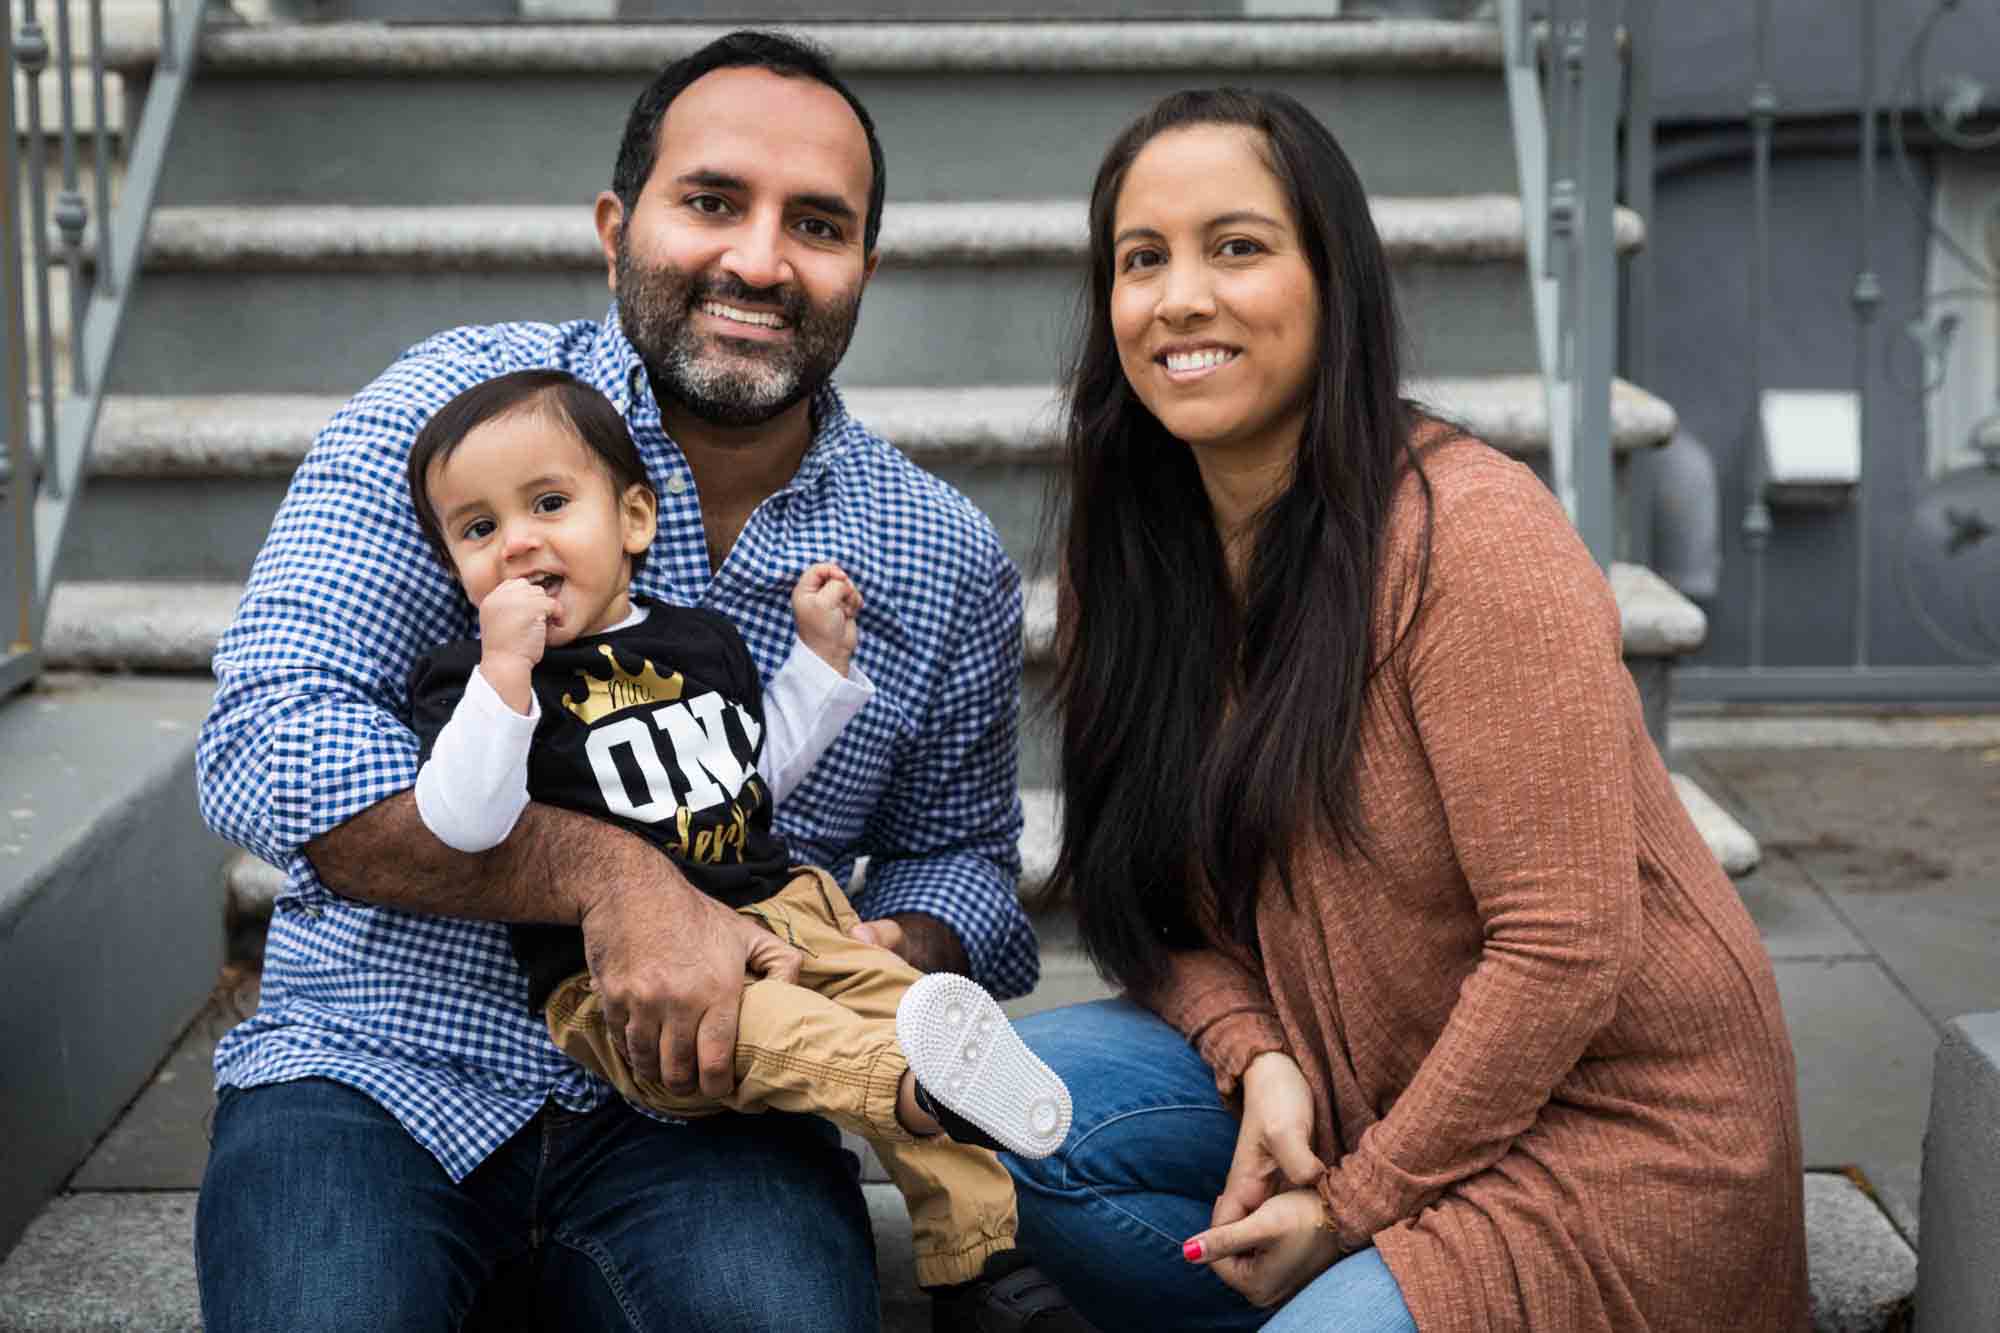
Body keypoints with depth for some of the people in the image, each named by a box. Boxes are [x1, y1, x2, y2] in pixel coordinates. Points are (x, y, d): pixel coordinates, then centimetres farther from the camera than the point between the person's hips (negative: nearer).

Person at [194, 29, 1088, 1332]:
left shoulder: (949, 564, 5)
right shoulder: (460, 405, -6)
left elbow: (960, 855, 16)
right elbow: (264, 745, -16)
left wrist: (893, 956, -9)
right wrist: (606, 874, -27)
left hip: (690, 1104, 1)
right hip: (379, 1067, -1)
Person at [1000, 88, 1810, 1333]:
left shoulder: (1470, 535, -21)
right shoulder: (1131, 556, 1)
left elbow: (1563, 948, -22)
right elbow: (1155, 898, 5)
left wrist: (1358, 1199, -15)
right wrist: (1259, 1058, -15)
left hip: (1608, 1122, -6)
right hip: (1359, 1086, 7)